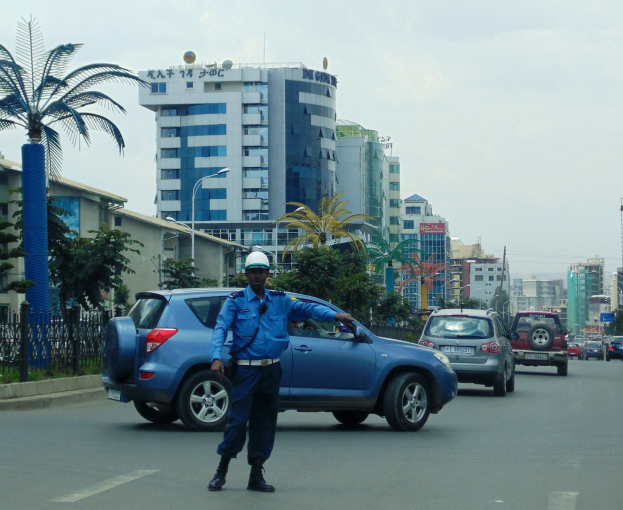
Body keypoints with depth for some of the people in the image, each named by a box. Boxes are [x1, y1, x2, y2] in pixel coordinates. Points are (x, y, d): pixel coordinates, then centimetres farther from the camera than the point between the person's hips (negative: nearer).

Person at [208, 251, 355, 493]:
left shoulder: (280, 300, 12)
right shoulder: (235, 301, 2)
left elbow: (306, 308, 5)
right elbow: (220, 328, -8)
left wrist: (335, 315, -11)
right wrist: (216, 357, -24)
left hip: (271, 371, 4)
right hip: (246, 370, -4)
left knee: (265, 423, 8)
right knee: (238, 420, -10)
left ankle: (256, 476, 16)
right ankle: (221, 471, 4)